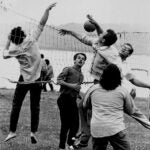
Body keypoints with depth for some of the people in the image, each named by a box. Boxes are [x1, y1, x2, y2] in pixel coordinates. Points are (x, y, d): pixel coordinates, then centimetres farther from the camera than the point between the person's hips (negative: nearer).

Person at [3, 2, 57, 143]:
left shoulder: (15, 50, -10)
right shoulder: (31, 39, -10)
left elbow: (4, 54, 10)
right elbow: (42, 23, -8)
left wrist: (8, 41, 10)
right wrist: (47, 9, -5)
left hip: (24, 80, -1)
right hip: (37, 79, 1)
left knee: (16, 106, 9)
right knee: (35, 107, 7)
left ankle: (12, 131, 9)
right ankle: (33, 132, 1)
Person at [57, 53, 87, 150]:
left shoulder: (81, 75, 18)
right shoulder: (68, 69, -3)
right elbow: (59, 80, -12)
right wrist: (70, 85, -18)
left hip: (73, 100, 7)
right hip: (65, 99, -7)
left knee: (75, 124, 4)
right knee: (66, 124, -4)